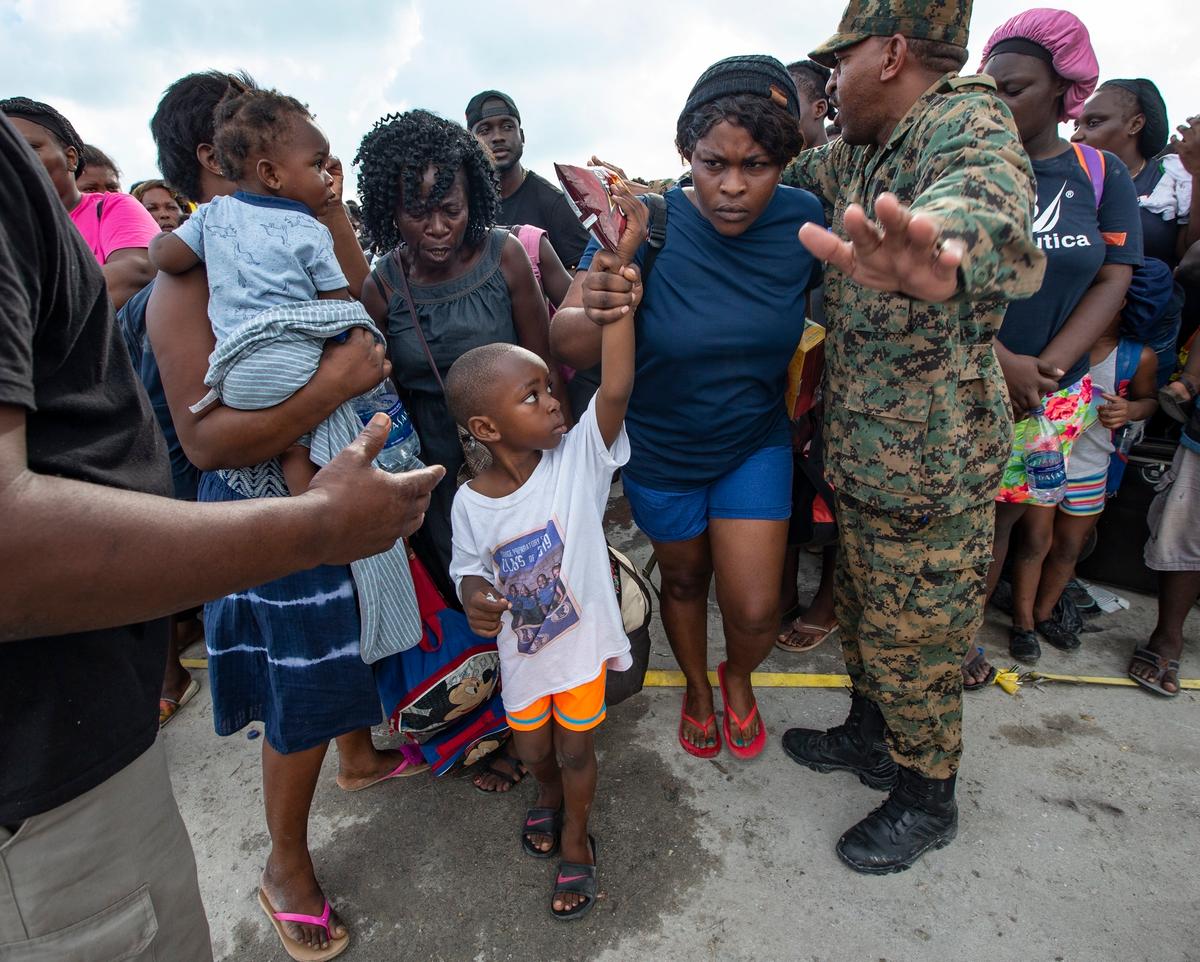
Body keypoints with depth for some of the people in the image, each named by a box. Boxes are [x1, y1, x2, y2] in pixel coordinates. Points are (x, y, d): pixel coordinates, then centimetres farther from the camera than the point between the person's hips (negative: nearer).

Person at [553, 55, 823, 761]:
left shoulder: (803, 219, -14)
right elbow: (566, 347, -27)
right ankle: (698, 687, 50)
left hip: (756, 443, 1)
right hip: (661, 450, -1)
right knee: (684, 579, 19)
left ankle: (739, 677, 36)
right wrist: (596, 313, -47)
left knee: (755, 609, -3)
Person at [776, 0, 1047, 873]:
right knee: (861, 611, 23)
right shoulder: (852, 155, 8)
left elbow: (989, 204, -40)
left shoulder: (968, 122, -18)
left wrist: (942, 253, -67)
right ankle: (869, 736, 47)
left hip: (933, 462, -8)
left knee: (912, 641, 8)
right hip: (862, 452, 9)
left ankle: (927, 802, 33)